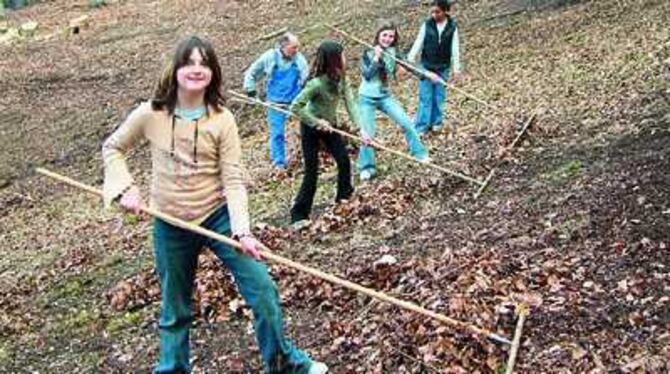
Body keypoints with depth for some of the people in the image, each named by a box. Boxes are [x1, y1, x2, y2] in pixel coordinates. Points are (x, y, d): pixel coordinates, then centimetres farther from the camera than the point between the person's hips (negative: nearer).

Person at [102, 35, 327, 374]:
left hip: (218, 215, 0)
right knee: (175, 309, 12)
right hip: (170, 225, 0)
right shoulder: (151, 114, -9)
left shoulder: (222, 119, -10)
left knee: (262, 288, -6)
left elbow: (233, 180, -12)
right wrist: (124, 188, -9)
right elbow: (112, 148, 6)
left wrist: (242, 231, -22)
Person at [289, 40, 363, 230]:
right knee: (312, 171, -6)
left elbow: (351, 103, -15)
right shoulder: (317, 83, -32)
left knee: (344, 162, 2)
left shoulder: (341, 79, -11)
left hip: (330, 125, 6)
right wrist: (317, 122, -27)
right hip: (311, 128, -6)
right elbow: (295, 107, -30)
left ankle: (344, 199, 23)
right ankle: (299, 215, 2)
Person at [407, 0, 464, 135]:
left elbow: (455, 49, -2)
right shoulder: (427, 25, -5)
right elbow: (418, 44, -3)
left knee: (439, 97, 10)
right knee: (425, 98, 0)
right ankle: (421, 127, 5)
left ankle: (436, 122, 25)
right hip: (426, 67, 0)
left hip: (442, 68, 1)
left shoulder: (452, 27, -4)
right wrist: (409, 62, -9)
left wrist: (456, 69, -4)